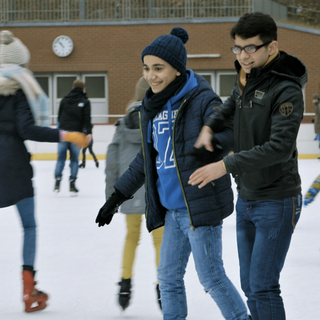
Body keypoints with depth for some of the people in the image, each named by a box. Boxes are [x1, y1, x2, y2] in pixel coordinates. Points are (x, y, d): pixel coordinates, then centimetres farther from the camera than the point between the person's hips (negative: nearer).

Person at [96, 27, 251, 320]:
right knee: (169, 276, 13)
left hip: (201, 204, -8)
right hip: (172, 208, 8)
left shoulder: (202, 100, -12)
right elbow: (146, 158, 21)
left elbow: (226, 129, -28)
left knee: (211, 275, -3)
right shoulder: (153, 107, 10)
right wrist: (118, 196, 22)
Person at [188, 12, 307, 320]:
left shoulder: (286, 90, -20)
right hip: (246, 199, 8)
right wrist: (209, 126, 6)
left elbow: (280, 148, -28)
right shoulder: (246, 78, 4)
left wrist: (226, 164, -29)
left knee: (263, 286, -8)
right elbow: (232, 105, 27)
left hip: (276, 202, -8)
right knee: (249, 284, 13)